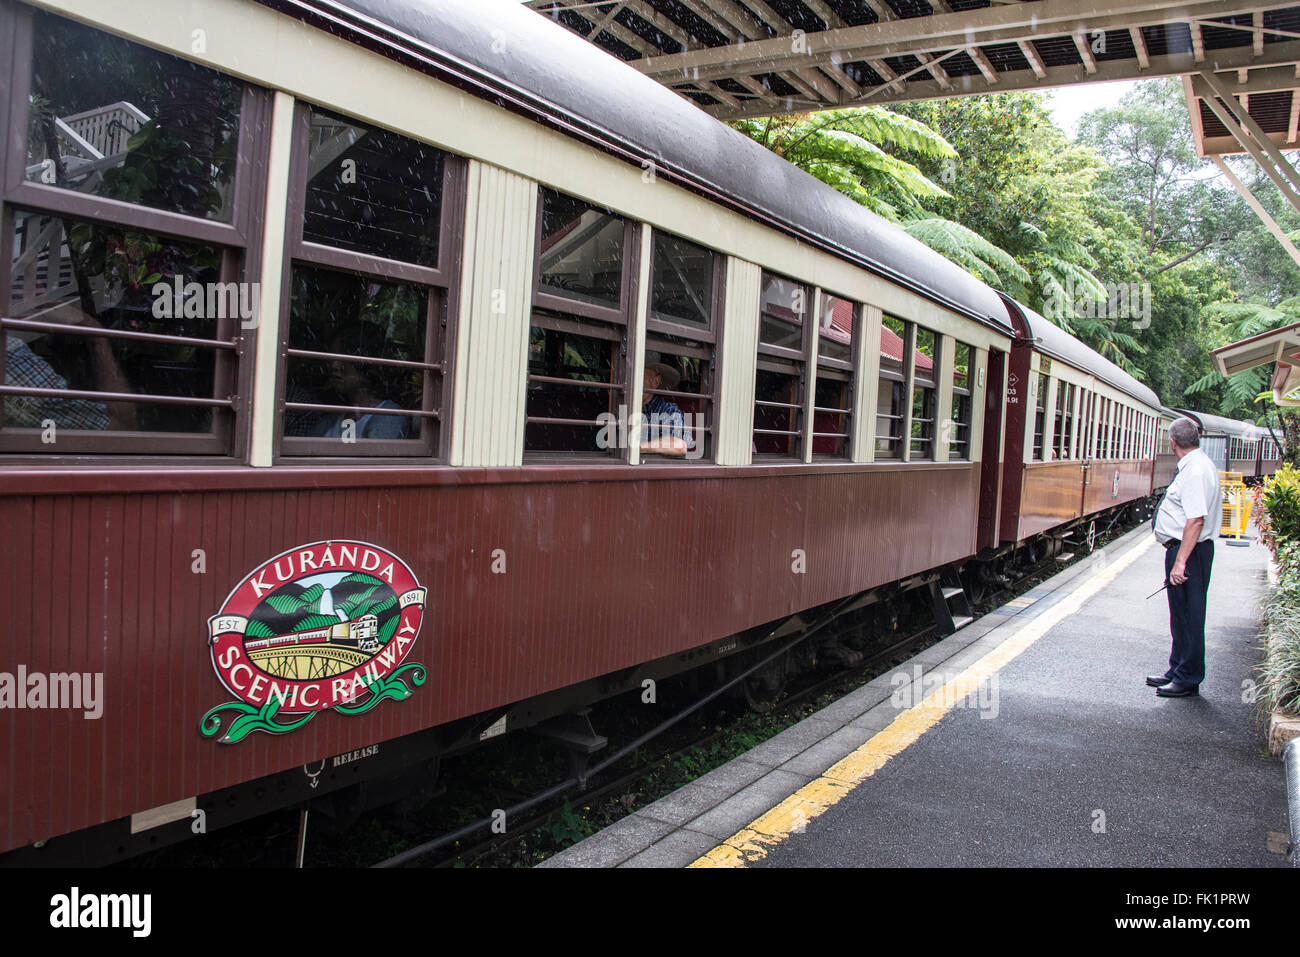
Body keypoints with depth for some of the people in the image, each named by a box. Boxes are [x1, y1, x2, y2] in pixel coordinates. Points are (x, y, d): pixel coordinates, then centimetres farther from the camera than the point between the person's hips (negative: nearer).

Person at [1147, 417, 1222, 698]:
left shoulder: (1195, 470, -21)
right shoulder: (1199, 464, 12)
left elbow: (1196, 520, -28)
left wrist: (1180, 562, -30)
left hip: (1189, 551, -11)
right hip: (1184, 550, 11)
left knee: (1188, 616, -1)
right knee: (1181, 616, 18)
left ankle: (1188, 680, 8)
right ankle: (1178, 671, 29)